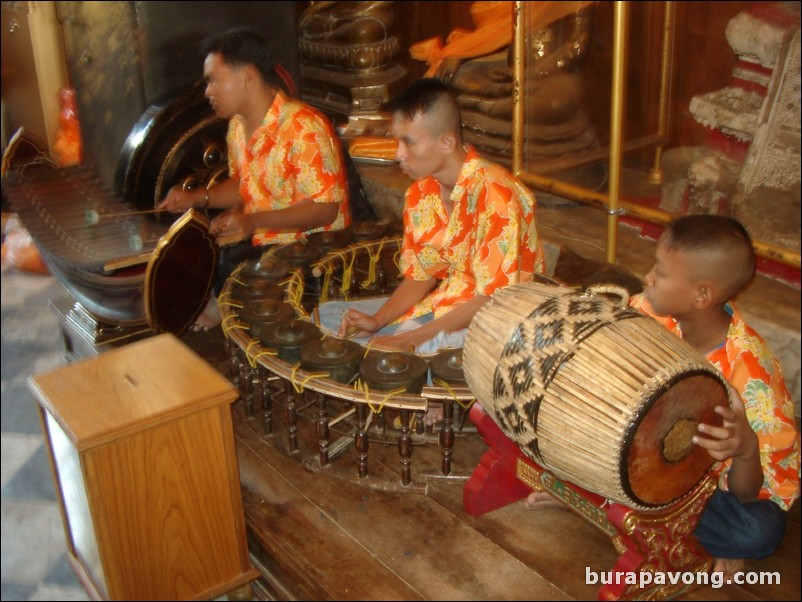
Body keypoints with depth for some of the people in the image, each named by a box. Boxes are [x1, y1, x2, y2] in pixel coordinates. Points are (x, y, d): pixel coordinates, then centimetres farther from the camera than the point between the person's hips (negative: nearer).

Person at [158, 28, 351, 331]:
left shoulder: (304, 128, -21)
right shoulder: (238, 125, 5)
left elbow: (325, 209, -22)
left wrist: (255, 221, -31)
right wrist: (198, 198, -1)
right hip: (260, 240, 8)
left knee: (230, 268, -24)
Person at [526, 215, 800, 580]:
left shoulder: (749, 370, -33)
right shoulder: (657, 312, -18)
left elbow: (747, 494, -33)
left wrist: (745, 448, -55)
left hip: (731, 472, -4)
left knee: (759, 531, -36)